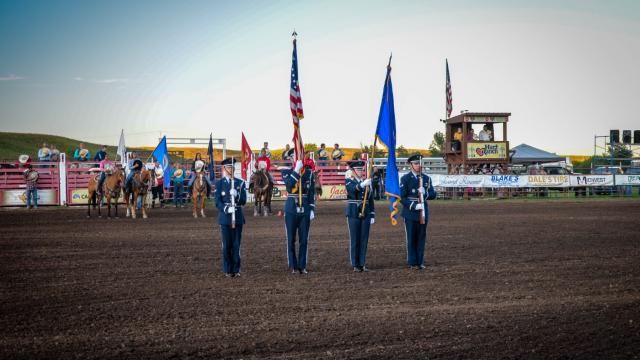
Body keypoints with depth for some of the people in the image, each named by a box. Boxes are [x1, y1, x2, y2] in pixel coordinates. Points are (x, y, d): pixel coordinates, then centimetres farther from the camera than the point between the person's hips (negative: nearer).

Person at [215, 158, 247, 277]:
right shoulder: (219, 183, 3)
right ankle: (228, 270, 9)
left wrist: (236, 195, -19)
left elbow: (243, 201, 1)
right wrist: (226, 208, -21)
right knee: (227, 245, 2)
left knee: (236, 244, 3)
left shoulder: (240, 183, 8)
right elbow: (217, 202, -4)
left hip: (238, 217, 1)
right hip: (225, 217, -1)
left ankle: (236, 269, 11)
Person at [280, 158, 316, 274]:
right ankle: (293, 266, 12)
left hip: (305, 210, 2)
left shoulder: (309, 172, 5)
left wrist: (312, 210, 0)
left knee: (304, 239, 4)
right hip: (291, 210, -1)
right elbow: (289, 186, -19)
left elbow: (312, 192, 6)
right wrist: (296, 170, -22)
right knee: (291, 240, 4)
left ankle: (302, 266, 13)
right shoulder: (286, 171, -1)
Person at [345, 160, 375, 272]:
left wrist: (372, 216, 8)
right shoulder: (348, 181, -1)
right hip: (353, 214, -4)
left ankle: (362, 264, 12)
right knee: (354, 239, 0)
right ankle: (355, 265, 5)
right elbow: (352, 189, -25)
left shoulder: (367, 182, 11)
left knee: (364, 239, 5)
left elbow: (371, 200, 12)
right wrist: (362, 184, -44)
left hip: (365, 214, 4)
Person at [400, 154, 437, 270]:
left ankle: (420, 262, 15)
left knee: (421, 238, 7)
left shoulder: (427, 178, 10)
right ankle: (413, 262, 7)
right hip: (410, 213, -4)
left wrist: (425, 193, -16)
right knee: (411, 238, 1)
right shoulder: (405, 178, -3)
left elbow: (433, 194, 6)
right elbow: (402, 197, -8)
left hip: (423, 212, 4)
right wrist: (414, 206, -19)